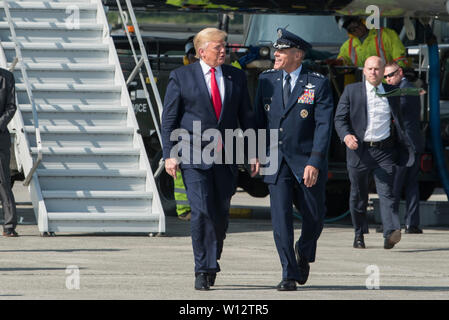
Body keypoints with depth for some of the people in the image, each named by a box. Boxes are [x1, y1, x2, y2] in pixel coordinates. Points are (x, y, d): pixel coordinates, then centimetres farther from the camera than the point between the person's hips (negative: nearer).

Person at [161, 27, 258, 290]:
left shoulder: (236, 77, 10)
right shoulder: (181, 77, 1)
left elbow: (246, 116, 13)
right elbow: (169, 118, 1)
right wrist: (170, 154, -7)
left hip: (226, 156, 3)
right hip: (194, 155, -3)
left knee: (221, 213, 7)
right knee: (202, 211, -14)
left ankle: (212, 261, 27)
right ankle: (204, 269, -10)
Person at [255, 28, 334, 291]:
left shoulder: (318, 84, -6)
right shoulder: (267, 80, 6)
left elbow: (324, 126, -11)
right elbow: (259, 119, 14)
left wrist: (315, 162, -19)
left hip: (308, 162, -2)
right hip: (276, 160, 2)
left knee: (314, 216, 8)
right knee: (281, 218, -7)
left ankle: (304, 252, 38)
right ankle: (289, 275, -3)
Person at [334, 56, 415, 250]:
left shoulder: (392, 92, 10)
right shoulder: (351, 91, 4)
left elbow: (398, 121, 19)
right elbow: (340, 119, 0)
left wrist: (404, 146, 12)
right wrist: (346, 135, -19)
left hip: (384, 150, 0)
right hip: (359, 150, 0)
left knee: (386, 192, -14)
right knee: (358, 195, 9)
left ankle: (391, 233, -27)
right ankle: (359, 235, 24)